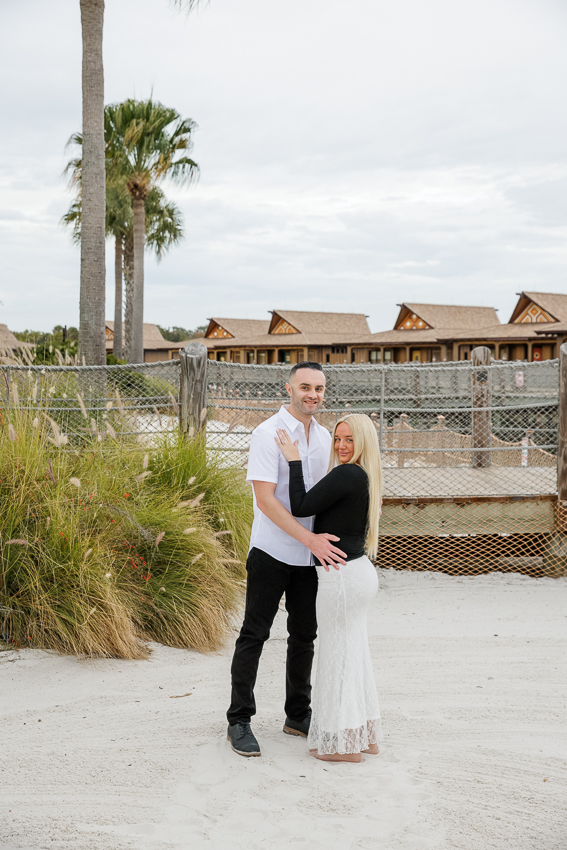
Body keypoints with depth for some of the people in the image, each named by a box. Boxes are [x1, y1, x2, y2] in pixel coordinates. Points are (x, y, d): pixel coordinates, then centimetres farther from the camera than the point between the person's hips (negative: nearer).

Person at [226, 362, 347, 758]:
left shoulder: (324, 436, 10)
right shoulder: (268, 434, -12)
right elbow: (265, 499, -20)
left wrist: (330, 540, 11)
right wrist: (310, 538, -25)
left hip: (311, 555, 7)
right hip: (272, 552, -6)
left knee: (304, 636, 14)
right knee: (254, 635, 0)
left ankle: (298, 715, 27)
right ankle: (239, 721, 10)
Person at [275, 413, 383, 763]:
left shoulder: (346, 475, -18)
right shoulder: (366, 478, 11)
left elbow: (300, 507, -17)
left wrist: (294, 460, -12)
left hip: (343, 576, -10)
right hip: (360, 571, 10)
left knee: (338, 653, 0)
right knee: (356, 652, 16)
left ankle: (343, 742, 10)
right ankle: (365, 734, 25)